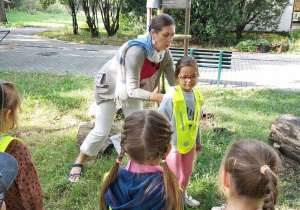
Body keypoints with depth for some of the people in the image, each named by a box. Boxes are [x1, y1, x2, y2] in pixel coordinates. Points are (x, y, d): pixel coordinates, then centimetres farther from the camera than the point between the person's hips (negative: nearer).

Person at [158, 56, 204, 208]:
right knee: (174, 175, 3)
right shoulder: (171, 96, -21)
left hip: (189, 143, 6)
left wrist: (198, 140, 18)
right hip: (173, 144, -6)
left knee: (187, 172, 22)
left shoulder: (197, 96, -2)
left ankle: (182, 195, 45)